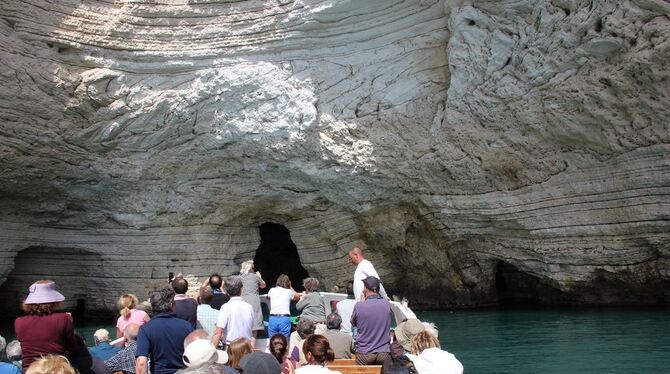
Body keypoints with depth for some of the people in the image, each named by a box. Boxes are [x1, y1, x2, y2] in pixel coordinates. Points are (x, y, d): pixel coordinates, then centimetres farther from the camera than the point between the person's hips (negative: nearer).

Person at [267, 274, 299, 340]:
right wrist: (290, 287, 30)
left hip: (273, 318, 2)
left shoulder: (272, 290, 10)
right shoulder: (289, 291, 6)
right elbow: (297, 297, 26)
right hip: (284, 319, -2)